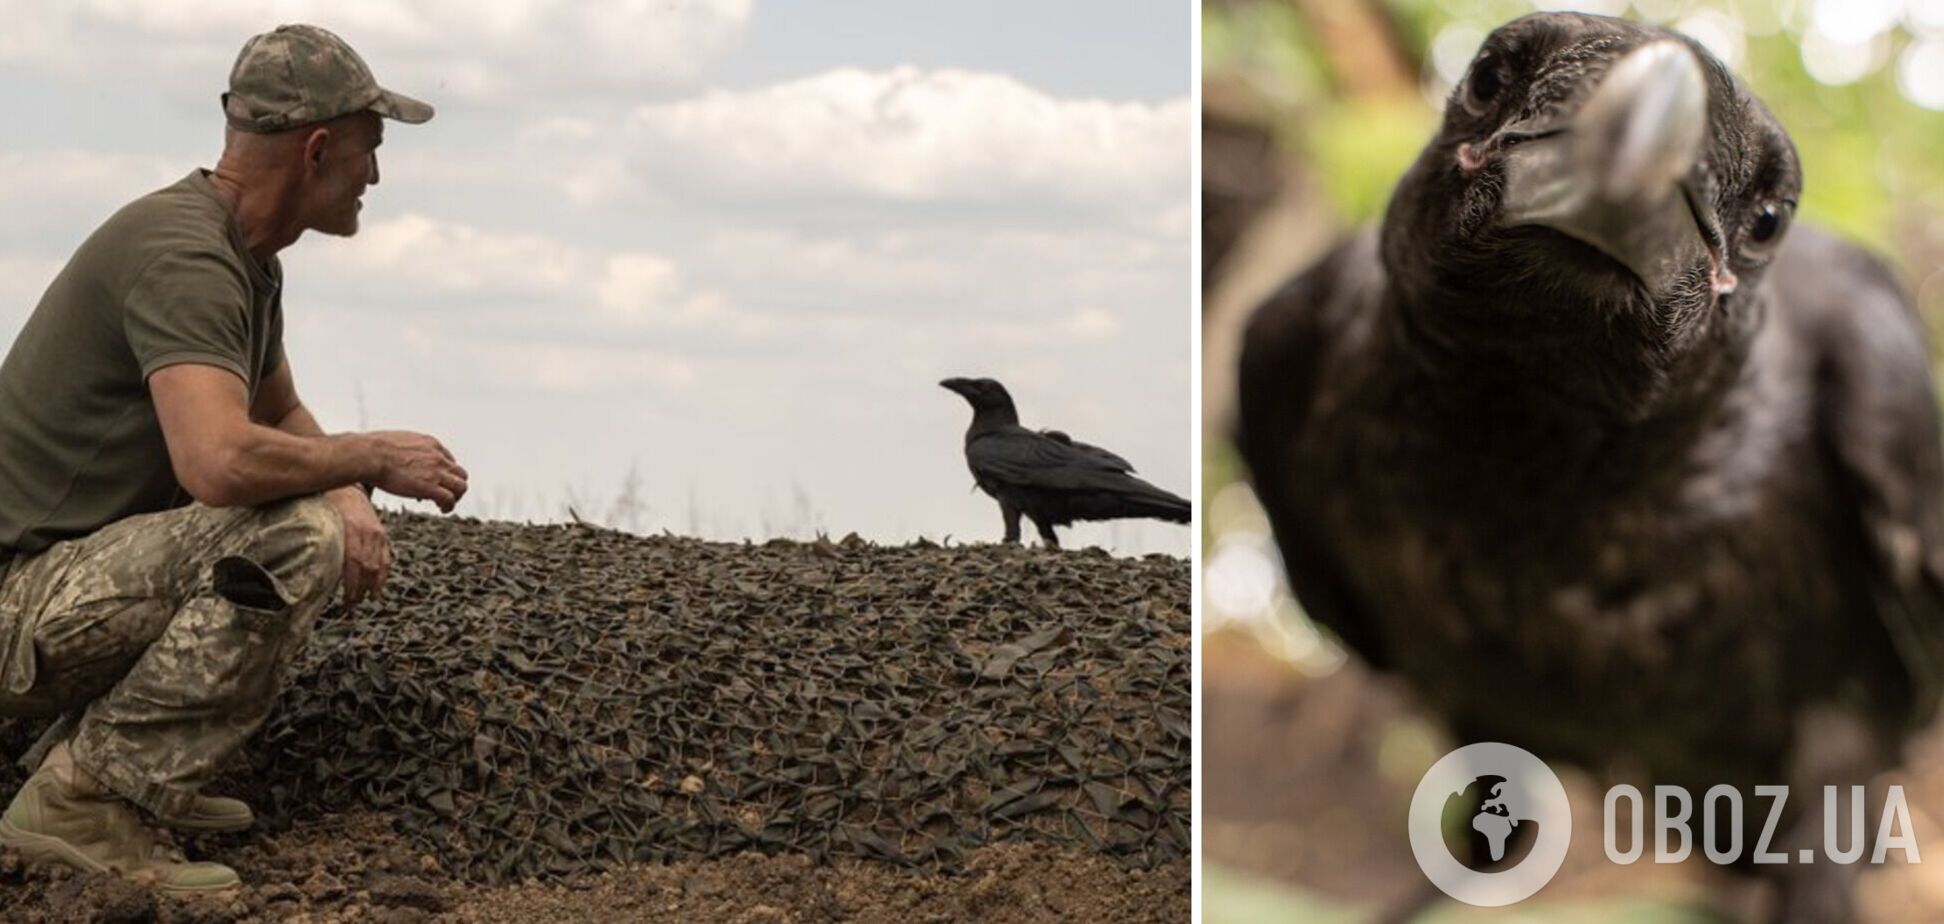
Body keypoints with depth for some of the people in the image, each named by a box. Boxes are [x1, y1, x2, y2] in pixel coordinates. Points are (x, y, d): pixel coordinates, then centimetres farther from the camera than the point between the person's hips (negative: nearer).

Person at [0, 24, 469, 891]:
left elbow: (282, 415, 25)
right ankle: (84, 796, -17)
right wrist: (373, 457, -16)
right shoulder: (182, 255, -20)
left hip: (79, 575, 10)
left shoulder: (249, 256, 12)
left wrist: (350, 496, 2)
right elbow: (219, 461, -34)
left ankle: (88, 753, 11)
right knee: (300, 535, -26)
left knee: (334, 520, 17)